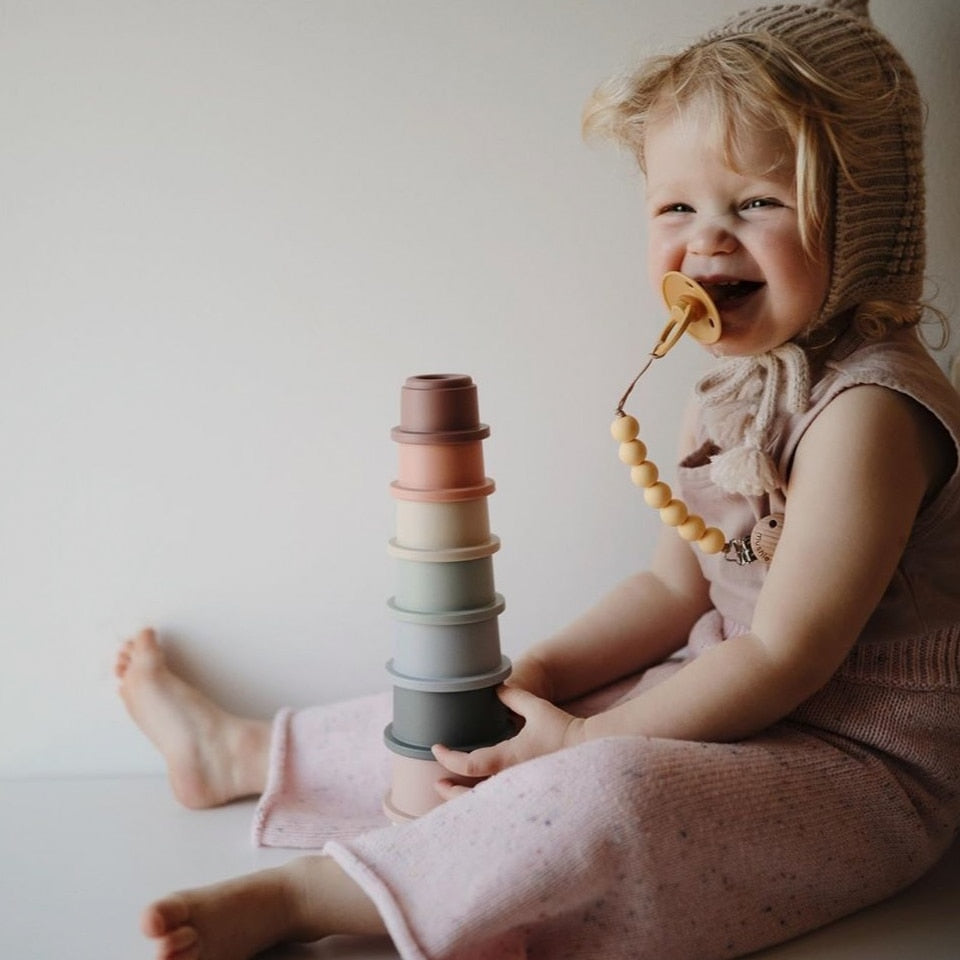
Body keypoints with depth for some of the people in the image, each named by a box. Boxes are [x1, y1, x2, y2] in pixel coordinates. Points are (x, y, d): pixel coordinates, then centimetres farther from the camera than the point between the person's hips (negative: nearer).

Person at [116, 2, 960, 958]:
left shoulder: (866, 409, -24)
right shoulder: (735, 387, 5)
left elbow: (787, 656, -24)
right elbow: (676, 584, 10)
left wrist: (586, 737, -20)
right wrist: (540, 675, -3)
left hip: (867, 769, -8)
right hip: (745, 702, 9)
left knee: (606, 794, -35)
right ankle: (244, 752, 28)